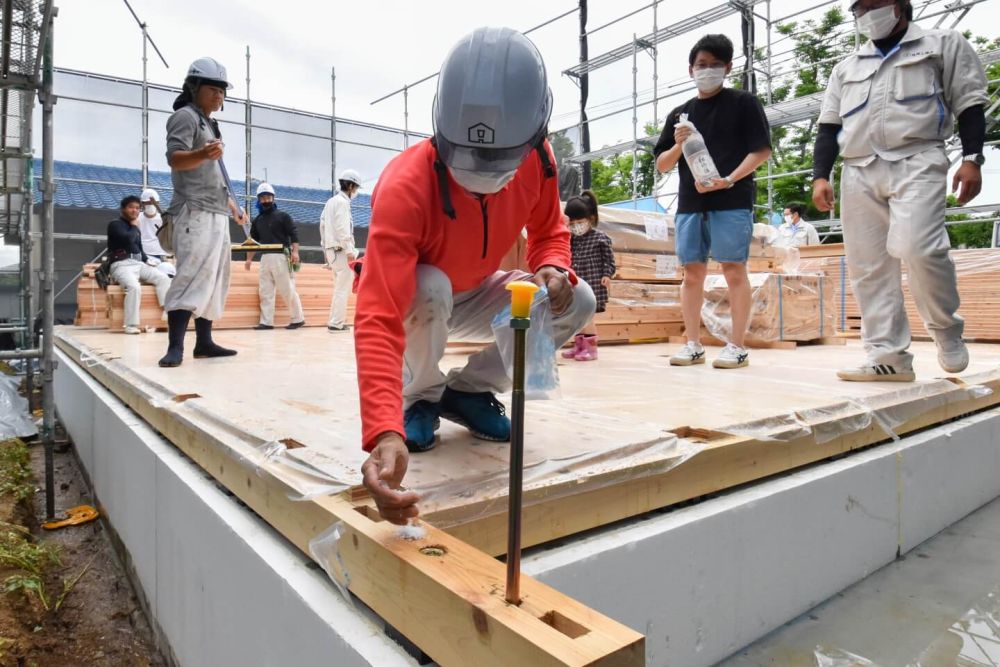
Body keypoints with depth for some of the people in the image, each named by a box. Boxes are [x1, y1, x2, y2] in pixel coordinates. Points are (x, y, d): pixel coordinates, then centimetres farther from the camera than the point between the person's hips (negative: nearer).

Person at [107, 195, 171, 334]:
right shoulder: (115, 224, 0)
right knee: (134, 286, -34)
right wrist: (134, 226, -2)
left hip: (138, 264, 7)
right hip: (121, 265, -7)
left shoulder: (135, 227, 22)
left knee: (163, 278, -15)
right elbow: (128, 239, -20)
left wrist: (146, 260, 11)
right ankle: (131, 325, -32)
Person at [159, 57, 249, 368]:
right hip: (195, 212, -10)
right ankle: (175, 346, -20)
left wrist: (233, 206, 28)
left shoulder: (211, 124, 24)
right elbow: (175, 159, -18)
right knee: (192, 276, -18)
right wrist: (203, 154, -37)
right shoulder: (185, 116, -3)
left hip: (217, 214, 10)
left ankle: (204, 341, 13)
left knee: (214, 279, 8)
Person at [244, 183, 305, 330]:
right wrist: (249, 258, 15)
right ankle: (266, 322, 5)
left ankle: (298, 319, 5)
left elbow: (294, 234, -6)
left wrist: (295, 251, -19)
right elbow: (253, 240, 21)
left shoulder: (282, 216, 1)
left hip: (280, 257, -6)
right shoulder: (257, 220, 17)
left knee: (287, 290, -6)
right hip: (265, 258, 6)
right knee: (265, 291, 3)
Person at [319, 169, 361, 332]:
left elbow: (323, 225, 19)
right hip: (341, 250, -9)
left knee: (340, 287, 15)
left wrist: (325, 247, 21)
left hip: (332, 249, 9)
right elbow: (342, 228, -18)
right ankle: (336, 322, -6)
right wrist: (349, 251, -20)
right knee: (343, 288, -6)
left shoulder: (330, 201, 18)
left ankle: (337, 320, 16)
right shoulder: (342, 202, -10)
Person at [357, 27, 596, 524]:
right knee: (430, 289, -39)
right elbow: (379, 320, -46)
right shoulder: (405, 187, -37)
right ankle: (420, 397, -6)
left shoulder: (538, 161, -21)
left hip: (474, 298, 4)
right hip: (412, 300, -4)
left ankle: (468, 390, 1)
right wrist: (384, 432, -60)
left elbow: (548, 232, -2)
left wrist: (553, 269, -28)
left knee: (577, 302, -16)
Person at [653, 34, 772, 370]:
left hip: (732, 201, -4)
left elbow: (762, 150, 0)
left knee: (734, 269, -6)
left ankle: (737, 346, -1)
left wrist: (729, 180, -14)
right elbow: (661, 164, 16)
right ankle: (693, 344, 8)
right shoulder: (679, 113, 17)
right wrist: (678, 145, -5)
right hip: (689, 203, 4)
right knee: (692, 272, 3)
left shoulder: (743, 103, 7)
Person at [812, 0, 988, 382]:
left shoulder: (943, 45, 16)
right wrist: (820, 176, 5)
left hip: (917, 162, -4)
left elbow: (969, 104, 8)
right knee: (867, 267, -5)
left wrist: (972, 158, -6)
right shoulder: (846, 68, 26)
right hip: (858, 172, 4)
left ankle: (946, 329, 1)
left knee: (916, 249, -24)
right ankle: (888, 356, -3)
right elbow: (829, 127, 19)